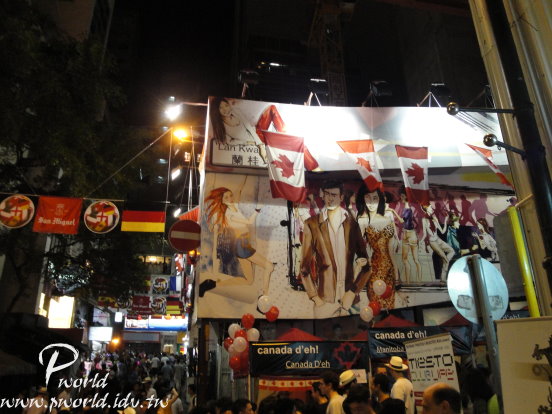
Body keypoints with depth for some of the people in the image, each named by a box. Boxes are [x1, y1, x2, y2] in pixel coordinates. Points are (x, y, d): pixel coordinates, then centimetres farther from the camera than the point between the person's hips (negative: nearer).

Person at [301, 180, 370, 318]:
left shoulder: (352, 223, 3)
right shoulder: (312, 224, -3)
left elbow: (364, 261, 7)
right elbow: (305, 265, -1)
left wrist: (352, 293, 0)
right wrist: (315, 298, -5)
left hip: (350, 300, 2)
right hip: (324, 300, -1)